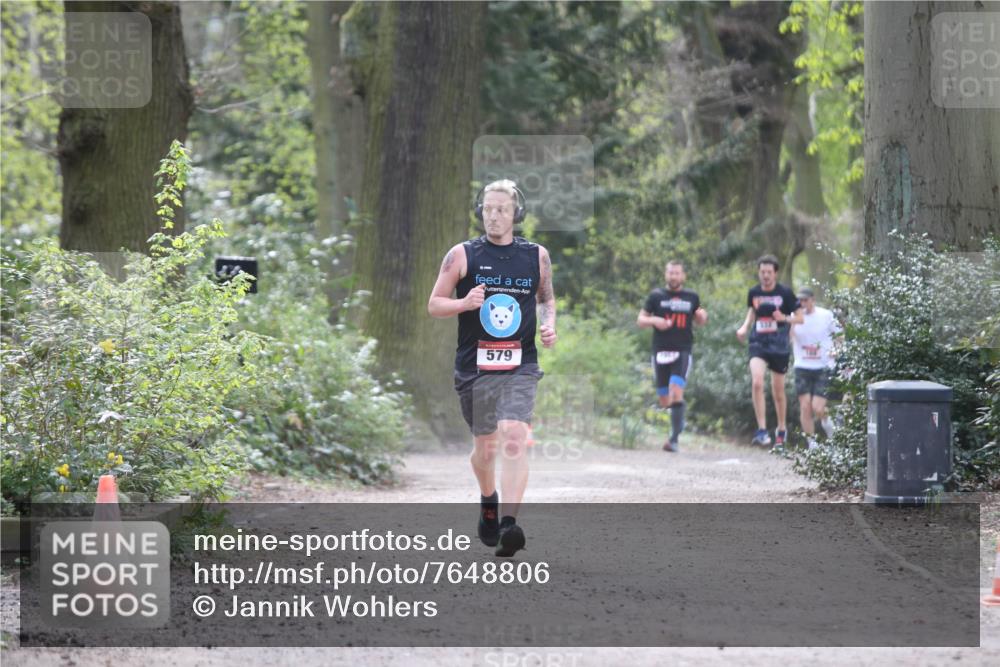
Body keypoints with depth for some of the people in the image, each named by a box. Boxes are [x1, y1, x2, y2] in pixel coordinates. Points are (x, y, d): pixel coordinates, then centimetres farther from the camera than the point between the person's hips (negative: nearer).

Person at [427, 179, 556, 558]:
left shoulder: (536, 256, 6)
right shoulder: (462, 255, 1)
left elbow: (546, 298, 23)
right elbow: (434, 304, 4)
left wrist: (549, 324, 3)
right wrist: (465, 303, -15)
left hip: (520, 366, 0)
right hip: (474, 366, 0)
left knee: (514, 438, -19)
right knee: (485, 445, 11)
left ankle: (509, 523, -26)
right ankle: (488, 503, 41)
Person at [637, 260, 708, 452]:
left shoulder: (692, 297, 10)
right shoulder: (656, 296, 5)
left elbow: (698, 320, 23)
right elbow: (640, 320, 8)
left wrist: (702, 317, -1)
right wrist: (654, 321, -13)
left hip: (682, 352, -1)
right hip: (660, 352, 1)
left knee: (676, 393, -20)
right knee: (665, 402, 4)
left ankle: (674, 439, -20)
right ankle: (679, 420, 38)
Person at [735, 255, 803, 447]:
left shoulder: (785, 293, -5)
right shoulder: (753, 292, 4)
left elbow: (800, 318, 1)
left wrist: (785, 318, -19)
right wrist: (744, 327, 5)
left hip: (779, 346, -1)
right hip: (758, 344, 1)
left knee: (778, 391, 10)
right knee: (757, 383, -21)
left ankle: (781, 428, 32)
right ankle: (761, 430, -18)